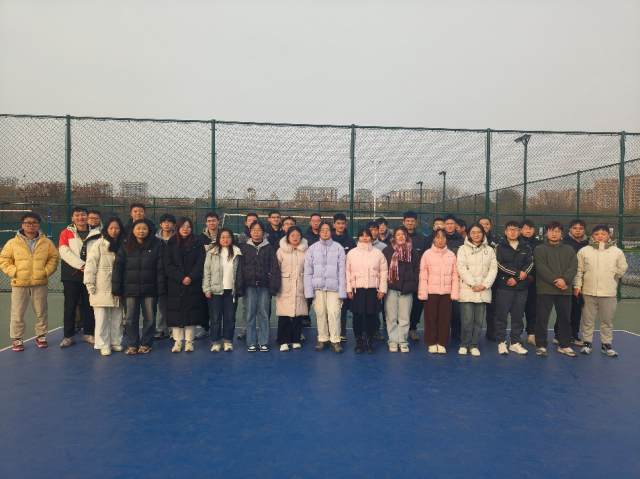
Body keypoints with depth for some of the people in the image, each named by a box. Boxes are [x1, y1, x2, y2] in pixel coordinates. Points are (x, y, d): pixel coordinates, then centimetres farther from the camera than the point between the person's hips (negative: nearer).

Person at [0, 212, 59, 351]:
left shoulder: (46, 243, 2)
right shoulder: (12, 243, 0)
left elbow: (53, 258, 7)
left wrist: (47, 271, -5)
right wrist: (13, 272, -8)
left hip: (40, 284, 1)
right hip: (19, 284, -1)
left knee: (41, 312, 9)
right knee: (17, 313, 3)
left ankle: (41, 336, 24)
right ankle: (17, 339, 16)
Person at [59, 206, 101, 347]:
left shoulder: (96, 233, 7)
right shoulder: (66, 233, 4)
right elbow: (65, 252, -8)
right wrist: (81, 265, -16)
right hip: (71, 276, -1)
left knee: (89, 305, 6)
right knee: (70, 306, 3)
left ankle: (88, 333, 17)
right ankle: (69, 335, 12)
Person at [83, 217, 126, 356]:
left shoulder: (124, 245, 5)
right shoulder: (99, 244, -5)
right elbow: (91, 264, -7)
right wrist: (89, 283, -11)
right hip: (101, 288, -3)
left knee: (117, 317, 10)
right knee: (102, 318, 0)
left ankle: (116, 342, 22)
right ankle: (103, 345, 9)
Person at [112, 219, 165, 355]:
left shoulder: (156, 246, 1)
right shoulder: (125, 247, 4)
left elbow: (160, 269, -2)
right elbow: (117, 269, 2)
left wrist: (161, 288, -7)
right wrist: (116, 290, -3)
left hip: (150, 290, -1)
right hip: (130, 290, 1)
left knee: (149, 318, 6)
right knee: (131, 319, 6)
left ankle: (146, 344, 20)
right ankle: (132, 345, 19)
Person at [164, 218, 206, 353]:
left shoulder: (198, 244, 6)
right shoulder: (170, 245, 7)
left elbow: (200, 264, -2)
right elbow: (168, 266, -1)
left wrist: (190, 277, -17)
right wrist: (181, 278, -13)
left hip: (193, 285, -1)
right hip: (175, 286, 1)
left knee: (191, 313, 0)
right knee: (176, 313, 2)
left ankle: (189, 342, 10)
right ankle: (178, 341, 12)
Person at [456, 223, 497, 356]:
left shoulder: (489, 250, 12)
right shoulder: (463, 249, 4)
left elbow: (493, 269, 6)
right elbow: (461, 268, -5)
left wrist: (485, 284, -7)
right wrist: (473, 284, -11)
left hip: (483, 291, 3)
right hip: (467, 290, -2)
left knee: (479, 320, 3)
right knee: (467, 320, -6)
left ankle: (473, 345, 15)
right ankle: (464, 344, 9)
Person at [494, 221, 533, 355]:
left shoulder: (525, 247, 11)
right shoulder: (499, 247, 2)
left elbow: (530, 263, 1)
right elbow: (499, 264, -9)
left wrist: (516, 278, -11)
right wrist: (518, 273, -12)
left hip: (521, 287, 3)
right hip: (504, 286, -3)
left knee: (518, 316, 8)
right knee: (502, 316, -1)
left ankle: (516, 343, 17)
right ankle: (502, 342, 8)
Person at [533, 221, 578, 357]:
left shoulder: (569, 250, 13)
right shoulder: (540, 250, 2)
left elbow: (573, 267, 1)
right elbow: (542, 268, -9)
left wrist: (564, 280, -16)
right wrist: (556, 281, -17)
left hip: (565, 290, 3)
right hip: (545, 290, -3)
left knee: (565, 319, 11)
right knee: (542, 318, -1)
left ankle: (564, 345, 24)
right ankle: (541, 345, 9)